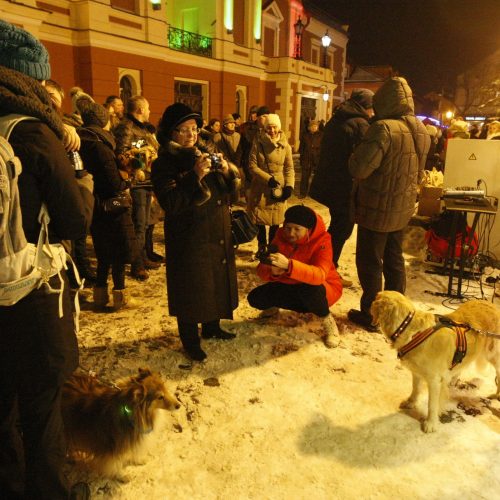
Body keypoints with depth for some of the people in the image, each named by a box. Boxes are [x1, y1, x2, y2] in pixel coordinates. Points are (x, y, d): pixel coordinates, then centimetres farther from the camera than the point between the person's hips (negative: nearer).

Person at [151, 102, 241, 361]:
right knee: (191, 288, 3)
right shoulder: (164, 164, -9)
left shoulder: (208, 152, 9)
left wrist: (228, 171, -13)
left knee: (217, 281, 17)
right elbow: (170, 203, -22)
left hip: (218, 234, 6)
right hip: (188, 238, -6)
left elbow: (233, 189, 8)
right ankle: (190, 341, 22)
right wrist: (195, 176, -28)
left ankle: (212, 327, 38)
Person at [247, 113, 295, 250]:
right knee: (260, 220, 6)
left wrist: (289, 185, -6)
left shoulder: (285, 145, 2)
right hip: (260, 188, -1)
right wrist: (268, 178, -18)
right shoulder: (258, 143, -5)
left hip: (279, 188, 1)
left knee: (275, 221, 6)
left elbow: (289, 168, 7)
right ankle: (262, 247, 24)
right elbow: (252, 166, -8)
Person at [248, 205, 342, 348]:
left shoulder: (322, 240, -26)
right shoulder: (281, 236, -12)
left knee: (309, 289, -40)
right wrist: (273, 272, -40)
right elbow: (262, 270, -16)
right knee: (255, 298, -13)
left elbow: (319, 275, -43)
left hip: (322, 289, -4)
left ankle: (327, 320, -8)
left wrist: (288, 265, -57)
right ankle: (275, 305, 23)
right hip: (291, 287, 5)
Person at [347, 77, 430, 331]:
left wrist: (357, 151, -7)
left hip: (377, 209, -8)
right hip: (403, 209, 8)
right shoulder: (421, 131, 5)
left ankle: (370, 315, 15)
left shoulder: (383, 128, -22)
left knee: (370, 262, 6)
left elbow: (359, 169, -25)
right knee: (394, 260, 19)